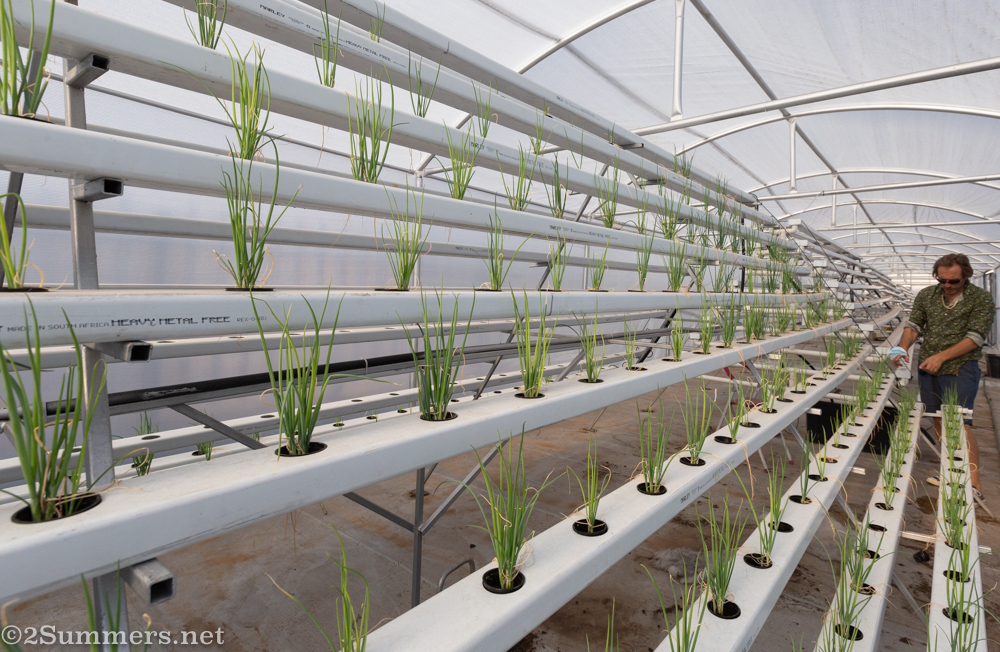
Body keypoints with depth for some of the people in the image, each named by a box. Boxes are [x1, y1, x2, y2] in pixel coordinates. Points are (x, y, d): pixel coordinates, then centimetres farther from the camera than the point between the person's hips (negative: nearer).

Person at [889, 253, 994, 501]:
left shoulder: (981, 299, -5)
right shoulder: (926, 295, 7)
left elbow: (975, 337, -11)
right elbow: (914, 325, 6)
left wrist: (941, 356, -19)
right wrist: (903, 348, -13)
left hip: (960, 369, -5)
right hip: (927, 368, 5)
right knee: (939, 421, 11)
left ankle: (974, 484, -5)